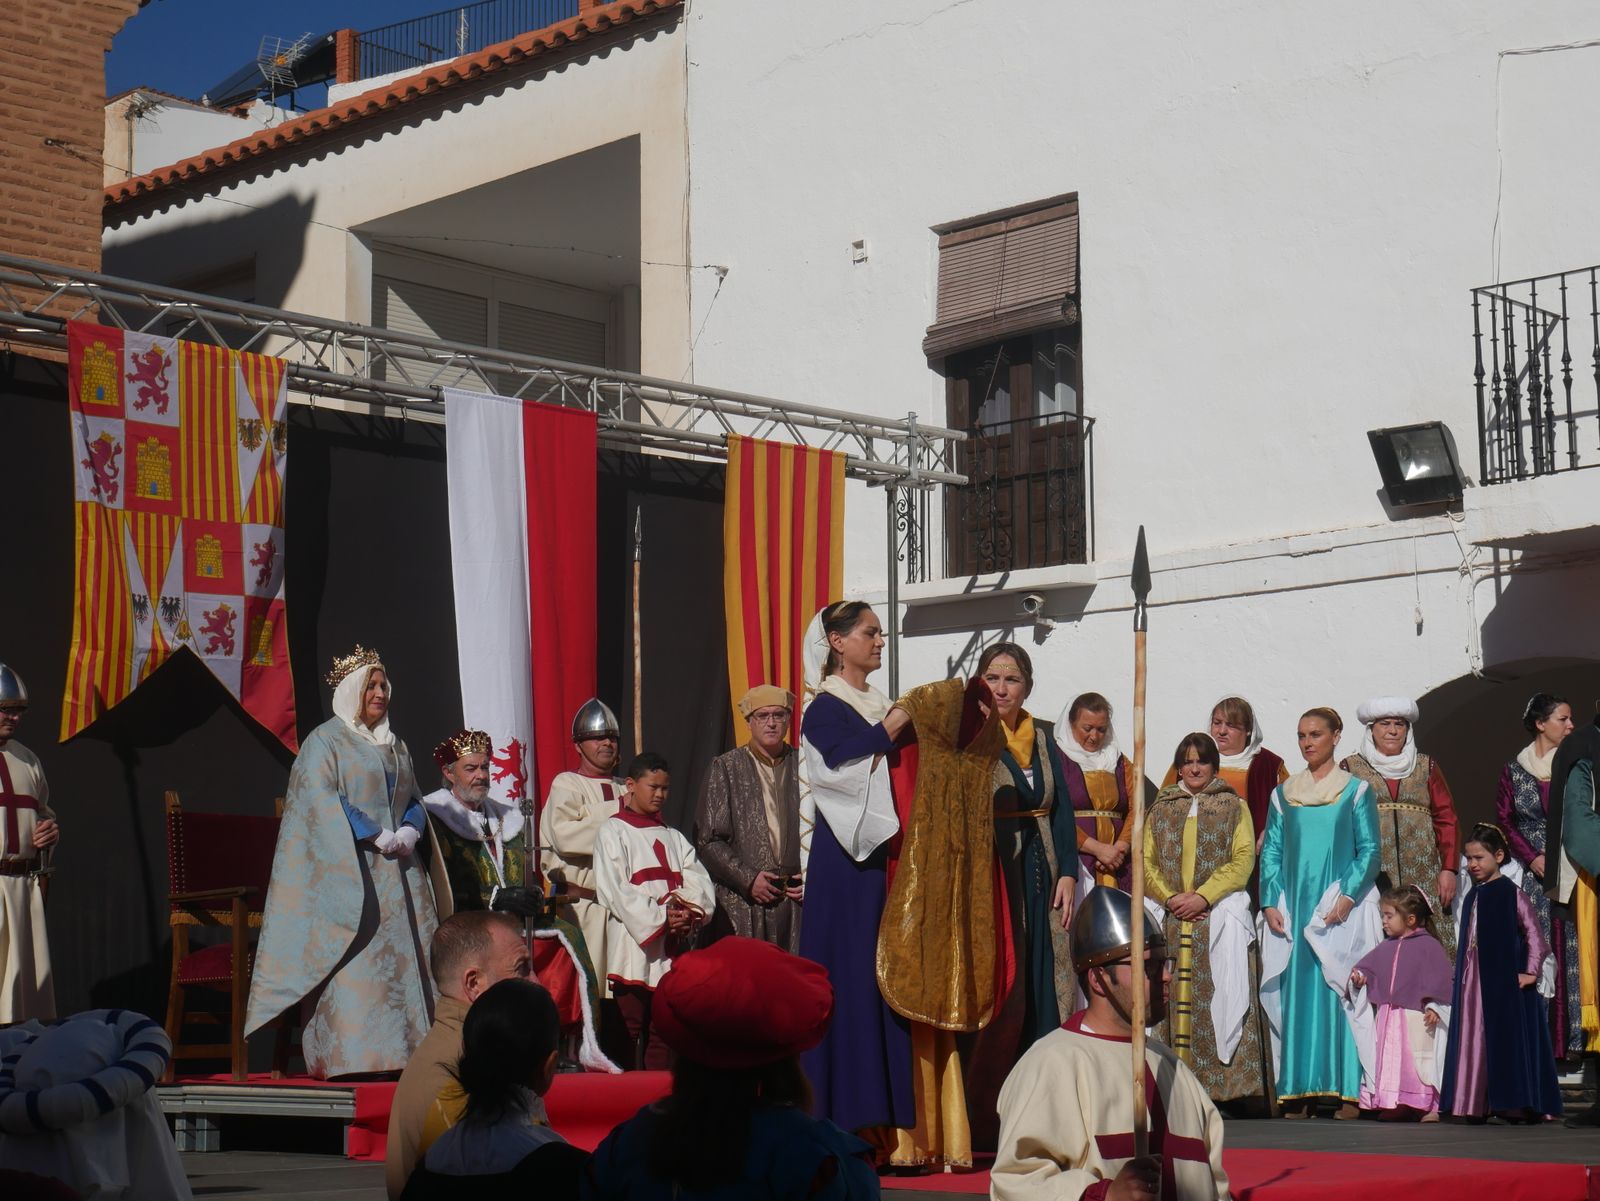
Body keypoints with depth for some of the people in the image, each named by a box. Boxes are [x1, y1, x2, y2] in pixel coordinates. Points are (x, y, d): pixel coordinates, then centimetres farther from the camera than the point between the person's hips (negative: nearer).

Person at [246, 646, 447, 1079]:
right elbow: (322, 801, -10)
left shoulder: (396, 747, 21)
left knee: (402, 958, 0)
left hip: (398, 871, 7)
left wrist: (408, 832, -3)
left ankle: (403, 1051, 1)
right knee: (353, 962, -13)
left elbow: (414, 800, 19)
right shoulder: (325, 741, 1)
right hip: (348, 869, -7)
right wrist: (377, 838, -16)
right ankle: (349, 1056, -14)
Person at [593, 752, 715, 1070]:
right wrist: (661, 917, -17)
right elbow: (615, 889, -9)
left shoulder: (674, 838, 22)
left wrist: (690, 913, -13)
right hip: (634, 944, -5)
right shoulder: (613, 833, 4)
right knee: (628, 1027, -8)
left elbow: (701, 883, 9)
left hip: (674, 948, 5)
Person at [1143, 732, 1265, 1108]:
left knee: (1219, 994, -11)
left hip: (1220, 912, -2)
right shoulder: (1161, 809, 18)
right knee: (1171, 997, -4)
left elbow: (1243, 860, 0)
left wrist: (1203, 897, -11)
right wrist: (1171, 897, -7)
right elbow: (1146, 861, 11)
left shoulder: (1234, 806, 11)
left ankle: (1226, 1082, -13)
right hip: (1171, 918, 2)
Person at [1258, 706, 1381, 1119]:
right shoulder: (1284, 794, 13)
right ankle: (1299, 1092, 2)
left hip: (1343, 909, -3)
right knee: (1295, 994, 0)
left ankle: (1348, 1092, -5)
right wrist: (1270, 903, -1)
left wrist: (1348, 896, -14)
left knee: (1342, 991, -7)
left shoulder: (1356, 791, 4)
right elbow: (1271, 852, 12)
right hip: (1293, 909, 3)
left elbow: (1369, 851, 0)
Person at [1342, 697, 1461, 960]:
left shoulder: (1426, 767, 15)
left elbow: (1446, 819, 11)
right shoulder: (1351, 768, 10)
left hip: (1422, 877, 2)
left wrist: (1448, 869, 2)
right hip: (1368, 877, -1)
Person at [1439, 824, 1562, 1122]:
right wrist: (1462, 973, 12)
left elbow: (1534, 934, -11)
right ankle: (1478, 1105, 10)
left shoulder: (1511, 894, -7)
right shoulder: (1473, 896, 13)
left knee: (1507, 1039, -5)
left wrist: (1531, 972, -15)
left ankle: (1517, 1105, -1)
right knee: (1475, 1041, 6)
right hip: (1473, 982, 7)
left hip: (1505, 982, -7)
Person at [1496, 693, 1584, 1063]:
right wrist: (1534, 858, -8)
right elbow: (1505, 821, 5)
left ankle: (1572, 1038, -1)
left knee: (1571, 950, -4)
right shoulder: (1514, 770, 7)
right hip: (1531, 876, 0)